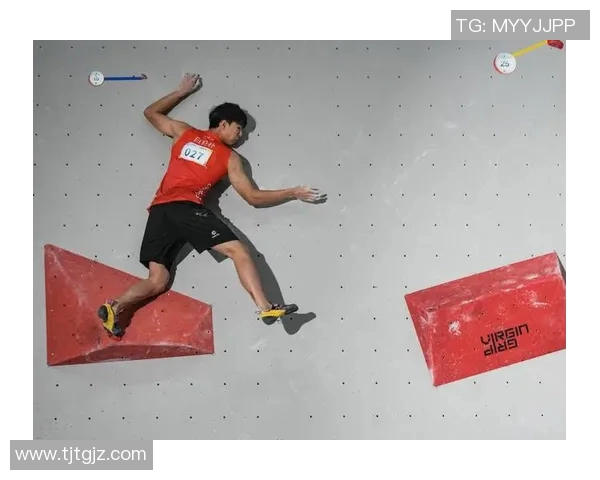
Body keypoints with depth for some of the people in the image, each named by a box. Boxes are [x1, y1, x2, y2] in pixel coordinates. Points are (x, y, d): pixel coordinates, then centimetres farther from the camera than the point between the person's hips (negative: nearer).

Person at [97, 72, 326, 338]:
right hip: (186, 208, -5)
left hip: (159, 210, 6)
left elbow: (150, 112, 38)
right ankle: (265, 307, -30)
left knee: (157, 281, 6)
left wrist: (182, 91, 45)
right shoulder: (230, 157, 11)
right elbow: (254, 197, 10)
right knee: (238, 250, -11)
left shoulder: (183, 132, 22)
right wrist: (295, 192, 18)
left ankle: (115, 307, -15)